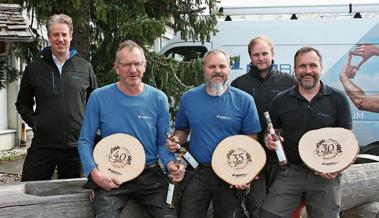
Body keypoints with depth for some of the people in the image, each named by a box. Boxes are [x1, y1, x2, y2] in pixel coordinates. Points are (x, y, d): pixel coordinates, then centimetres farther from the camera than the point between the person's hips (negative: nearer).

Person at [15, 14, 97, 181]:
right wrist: (33, 121, -2)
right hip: (42, 144, 0)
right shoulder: (34, 69, 5)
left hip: (76, 146, 1)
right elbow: (23, 103, 14)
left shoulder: (85, 68, 5)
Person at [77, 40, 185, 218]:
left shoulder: (158, 99, 2)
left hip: (150, 175, 2)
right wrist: (94, 172, -13)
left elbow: (163, 141, 9)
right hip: (111, 178, -1)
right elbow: (85, 141, 2)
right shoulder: (99, 97, -3)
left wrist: (170, 163, -12)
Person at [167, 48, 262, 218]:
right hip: (197, 172, 1)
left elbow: (251, 139, -2)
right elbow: (182, 130, 15)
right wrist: (176, 140, -8)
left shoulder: (244, 100, -4)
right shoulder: (188, 98, 2)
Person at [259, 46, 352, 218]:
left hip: (326, 175, -1)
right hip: (289, 171, 1)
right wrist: (269, 139, -9)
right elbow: (272, 132, 15)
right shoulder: (281, 100, 4)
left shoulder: (338, 99, 0)